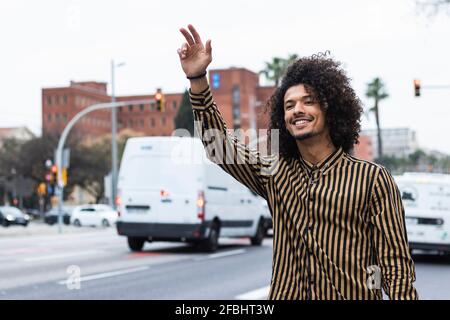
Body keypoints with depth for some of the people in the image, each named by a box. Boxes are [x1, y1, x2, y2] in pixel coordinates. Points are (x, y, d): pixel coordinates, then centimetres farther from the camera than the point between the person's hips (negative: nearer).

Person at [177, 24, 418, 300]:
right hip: (285, 293, 4)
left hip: (352, 295, -3)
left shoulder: (372, 178, -6)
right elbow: (219, 144, 3)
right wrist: (197, 78, -8)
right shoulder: (274, 172, 7)